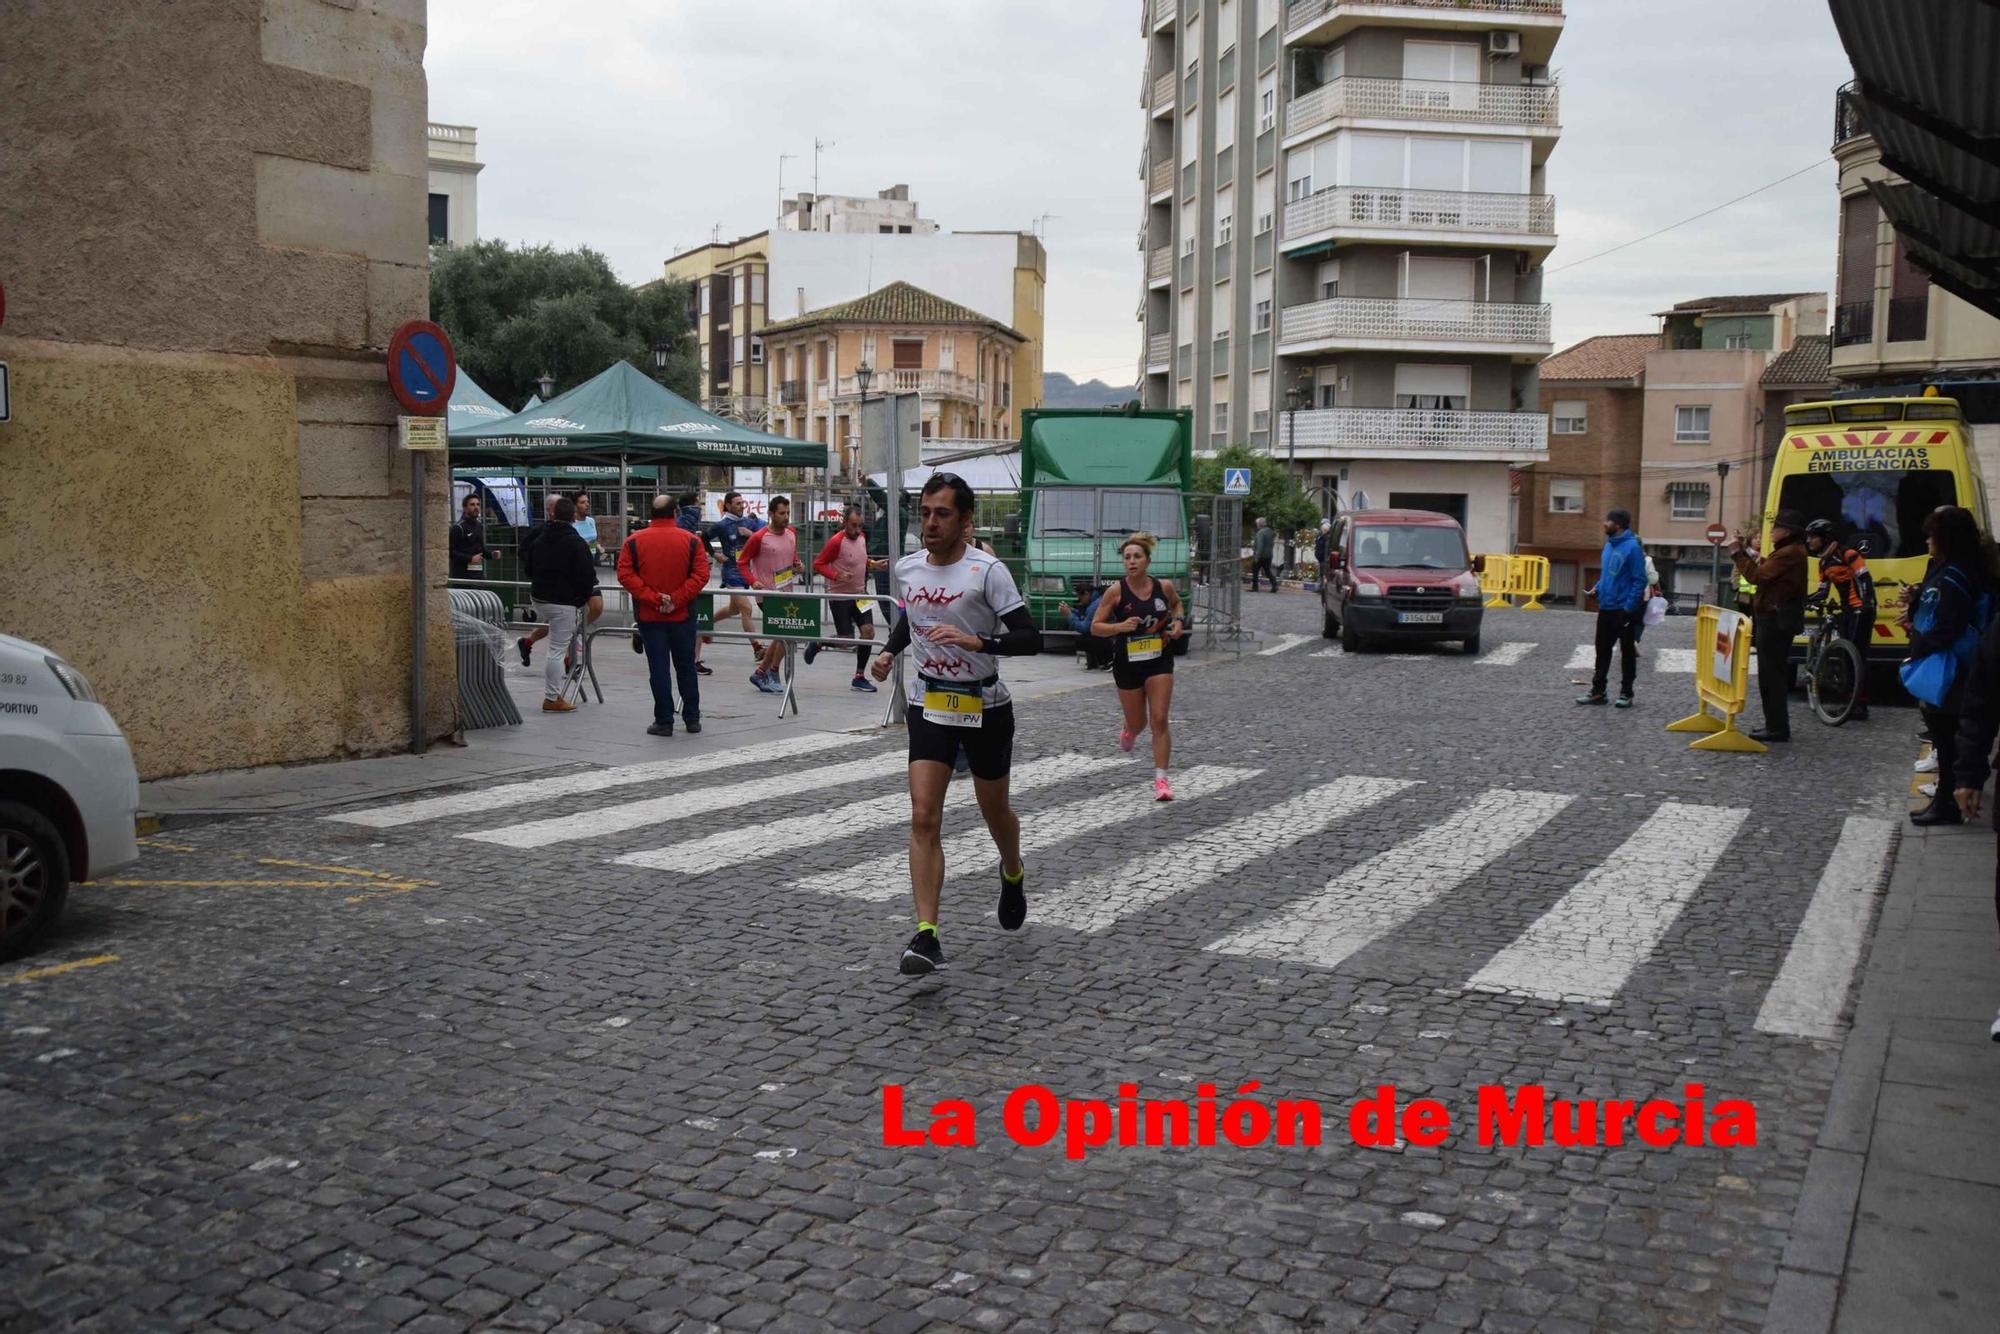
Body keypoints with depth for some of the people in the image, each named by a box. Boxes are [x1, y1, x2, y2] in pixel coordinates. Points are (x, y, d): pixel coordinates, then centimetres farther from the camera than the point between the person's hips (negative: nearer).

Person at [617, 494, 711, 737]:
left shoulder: (634, 541, -1)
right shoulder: (691, 540, -3)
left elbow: (625, 575, -8)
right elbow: (701, 575, -11)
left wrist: (652, 598, -12)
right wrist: (677, 599, -12)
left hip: (649, 616, 0)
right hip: (683, 615, 1)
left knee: (658, 669, 3)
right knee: (686, 667, 12)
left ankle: (664, 721, 3)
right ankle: (692, 718, 18)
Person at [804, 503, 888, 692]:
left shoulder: (862, 537, 3)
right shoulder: (836, 542, -19)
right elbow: (818, 564, -14)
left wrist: (873, 564, 3)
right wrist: (836, 575, -28)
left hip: (860, 594, 7)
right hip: (840, 597, -6)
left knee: (868, 631, -4)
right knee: (846, 640, -5)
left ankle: (860, 677, 8)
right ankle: (815, 645, 25)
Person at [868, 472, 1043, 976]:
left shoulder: (987, 571, -16)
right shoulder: (906, 568, 0)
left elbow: (1030, 639, -19)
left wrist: (976, 641, -33)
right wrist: (889, 651, 6)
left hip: (985, 707, -3)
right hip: (929, 704, 3)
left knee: (995, 811, 16)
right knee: (924, 818, -12)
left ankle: (1013, 875, 50)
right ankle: (926, 937, -13)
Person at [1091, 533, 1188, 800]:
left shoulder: (1163, 587, -5)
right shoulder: (1116, 591, -13)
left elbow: (1176, 603, 19)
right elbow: (1095, 627, -8)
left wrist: (1179, 621, -2)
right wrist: (1120, 626, -25)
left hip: (1159, 660, 1)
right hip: (1127, 663, -1)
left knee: (1159, 720, -8)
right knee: (1137, 722, 13)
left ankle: (1161, 779, -2)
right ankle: (1129, 732, 52)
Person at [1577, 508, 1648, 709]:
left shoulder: (1632, 547, -16)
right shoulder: (1609, 544, 9)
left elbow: (1639, 580, -16)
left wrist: (1629, 608, -20)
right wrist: (1597, 589, 2)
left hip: (1623, 610, -8)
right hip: (1605, 608, 8)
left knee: (1627, 652, 5)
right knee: (1602, 650, 11)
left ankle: (1626, 693, 14)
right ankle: (1598, 691, 19)